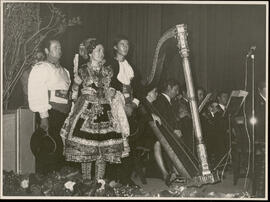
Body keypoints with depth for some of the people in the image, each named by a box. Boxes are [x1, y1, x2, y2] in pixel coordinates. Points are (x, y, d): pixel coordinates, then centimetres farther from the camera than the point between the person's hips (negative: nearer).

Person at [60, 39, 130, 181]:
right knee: (85, 149, -4)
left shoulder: (108, 71, 9)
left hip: (105, 112, 3)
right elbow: (74, 89, 9)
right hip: (86, 111, -3)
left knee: (104, 149, 0)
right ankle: (86, 181, 6)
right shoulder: (83, 71, -1)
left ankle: (99, 181, 9)